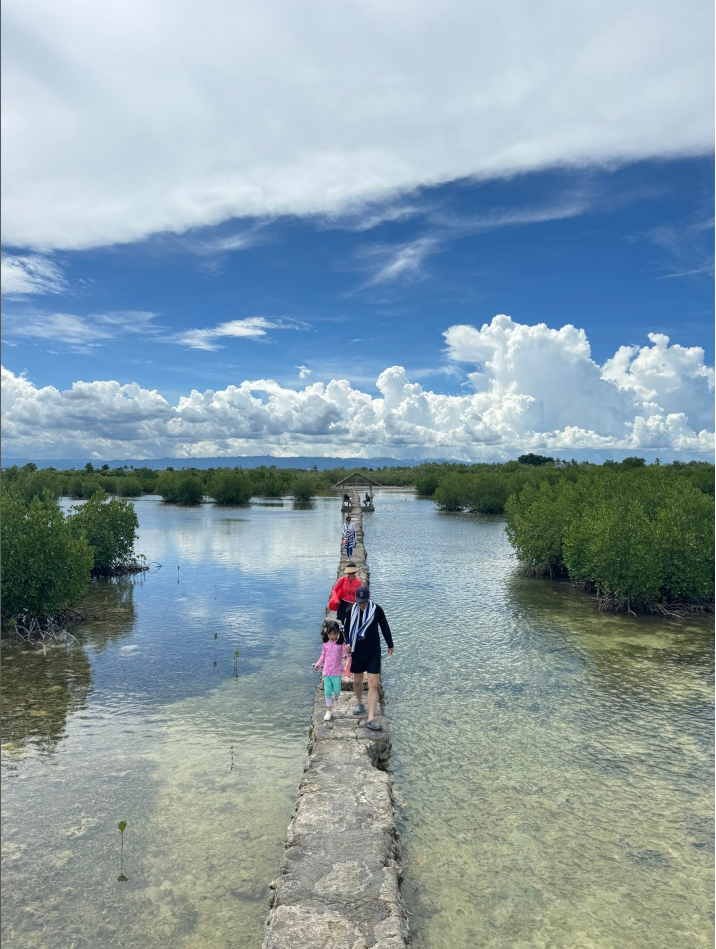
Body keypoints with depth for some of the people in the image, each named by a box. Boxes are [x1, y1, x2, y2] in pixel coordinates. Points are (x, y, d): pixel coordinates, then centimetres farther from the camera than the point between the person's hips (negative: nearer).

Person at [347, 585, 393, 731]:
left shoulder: (376, 609, -11)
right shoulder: (351, 610, -6)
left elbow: (384, 627, 2)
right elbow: (347, 629, 7)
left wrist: (390, 645, 11)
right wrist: (348, 644, -6)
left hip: (373, 652, -2)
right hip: (357, 652, 2)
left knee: (373, 684, -7)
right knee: (357, 681, 16)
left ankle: (371, 719, -6)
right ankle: (360, 704, 43)